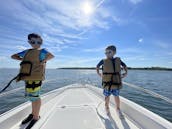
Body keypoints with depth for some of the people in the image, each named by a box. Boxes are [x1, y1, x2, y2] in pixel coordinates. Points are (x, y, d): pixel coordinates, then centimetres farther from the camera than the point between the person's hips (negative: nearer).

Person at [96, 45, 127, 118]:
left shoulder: (118, 60, -1)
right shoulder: (103, 61, -6)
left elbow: (125, 66, 17)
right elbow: (97, 67, 11)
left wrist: (125, 73, 10)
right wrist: (99, 74, 8)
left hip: (116, 82, 1)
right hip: (107, 83, -1)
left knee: (116, 96, 11)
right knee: (107, 96, 12)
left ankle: (118, 109, 36)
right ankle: (107, 108, 38)